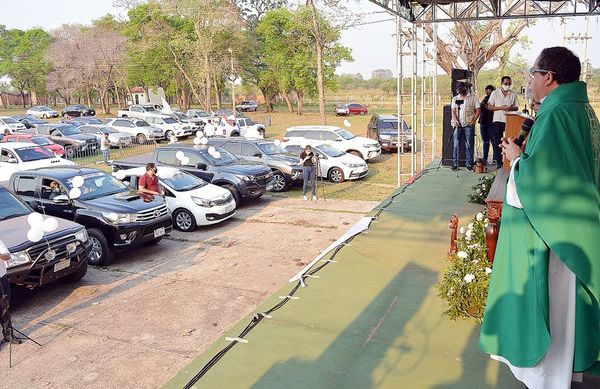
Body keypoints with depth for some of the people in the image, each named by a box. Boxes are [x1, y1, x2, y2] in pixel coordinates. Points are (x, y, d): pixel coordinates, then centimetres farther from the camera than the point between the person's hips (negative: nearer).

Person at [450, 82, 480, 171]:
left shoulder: (472, 97, 9)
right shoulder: (455, 99, 15)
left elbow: (478, 110, 5)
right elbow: (453, 111, 5)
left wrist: (473, 121, -7)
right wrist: (455, 120, -13)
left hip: (468, 125, -1)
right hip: (458, 124, 2)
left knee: (469, 145, -1)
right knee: (456, 145, -1)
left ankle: (469, 164, 5)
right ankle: (455, 164, 4)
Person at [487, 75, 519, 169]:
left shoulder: (513, 94, 6)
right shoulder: (495, 93, 3)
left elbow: (517, 108, 9)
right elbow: (489, 107, 0)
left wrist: (512, 108, -14)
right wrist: (501, 108, -13)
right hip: (498, 121, -1)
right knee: (497, 142, -1)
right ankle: (498, 162, 5)